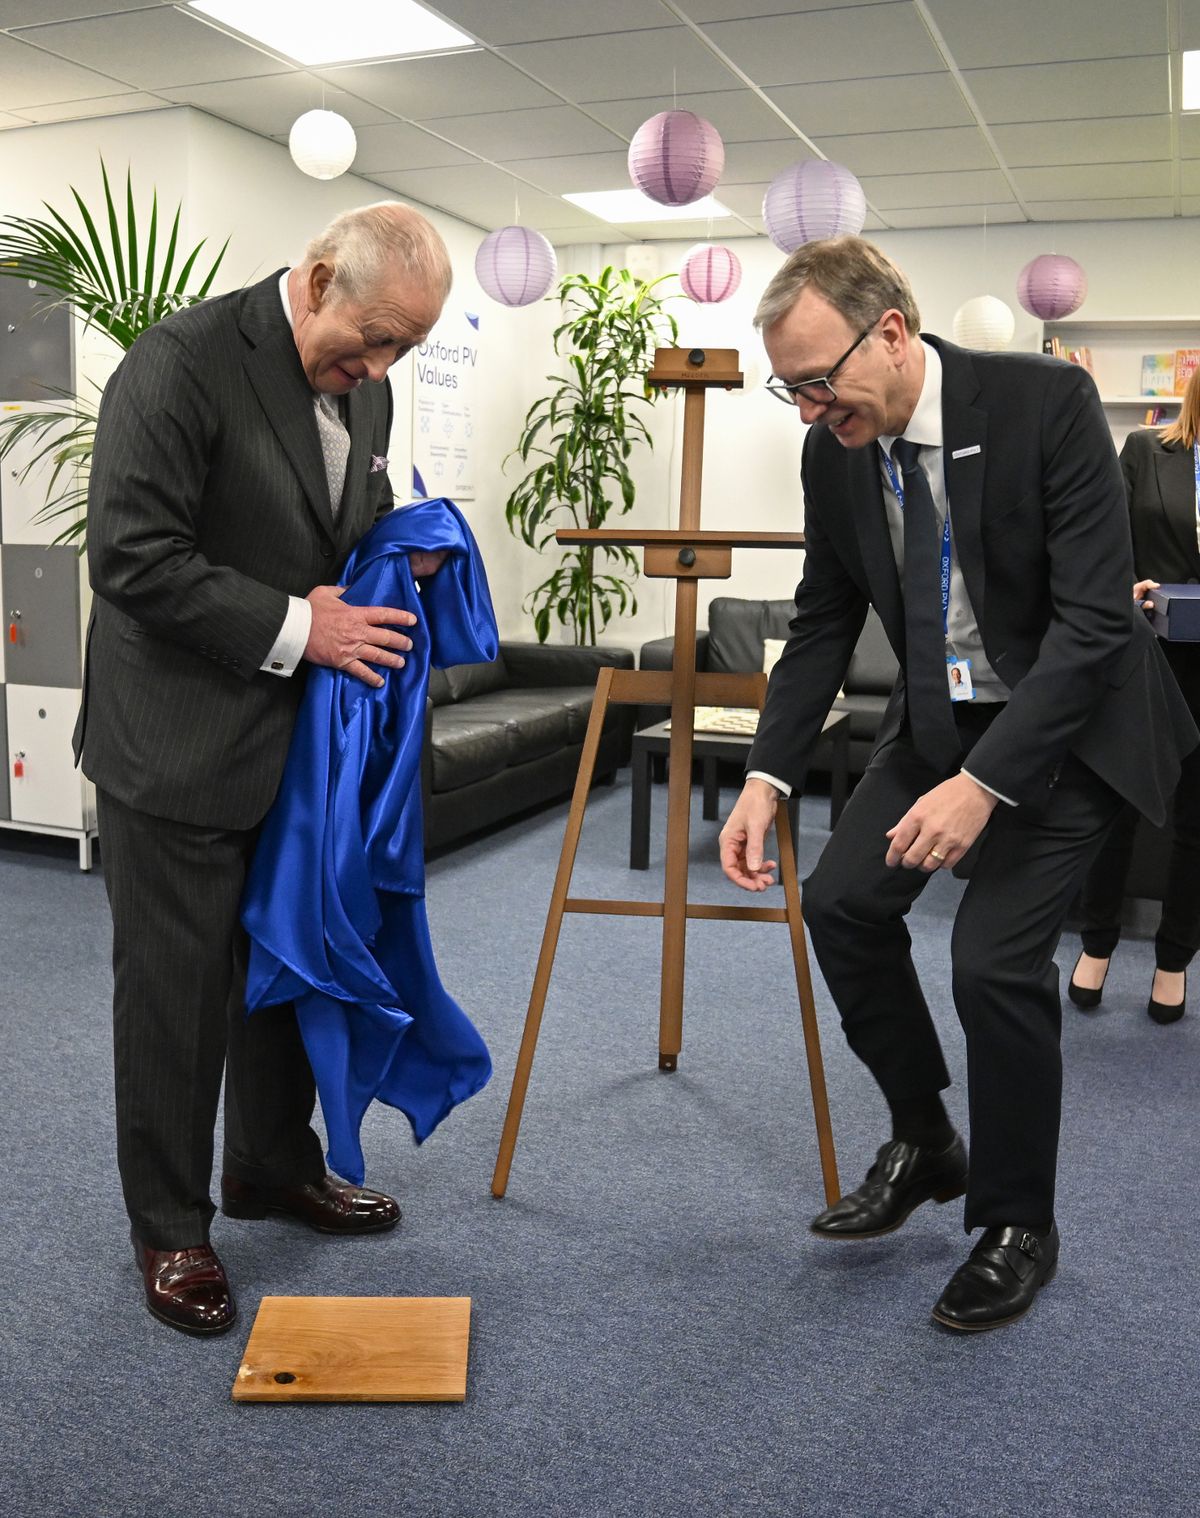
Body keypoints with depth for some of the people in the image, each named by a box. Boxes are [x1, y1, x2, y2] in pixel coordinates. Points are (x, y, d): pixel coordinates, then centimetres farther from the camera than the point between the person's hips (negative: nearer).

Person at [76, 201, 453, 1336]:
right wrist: (294, 627, -22)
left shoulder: (363, 387, 6)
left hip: (300, 740, 8)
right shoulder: (181, 363, -18)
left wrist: (401, 554, -1)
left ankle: (273, 1167, 39)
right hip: (179, 746, -7)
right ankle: (169, 1230, 23)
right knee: (175, 990, 5)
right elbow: (132, 559, -22)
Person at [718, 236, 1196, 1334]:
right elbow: (824, 623, 0)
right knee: (842, 898, -6)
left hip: (1069, 717, -5)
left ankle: (1016, 1225, 10)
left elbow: (1095, 616, -27)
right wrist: (767, 778, -11)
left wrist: (985, 781, -34)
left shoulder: (1047, 402, -24)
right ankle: (924, 1144, 18)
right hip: (940, 711, 6)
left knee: (996, 956, -15)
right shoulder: (835, 449, -8)